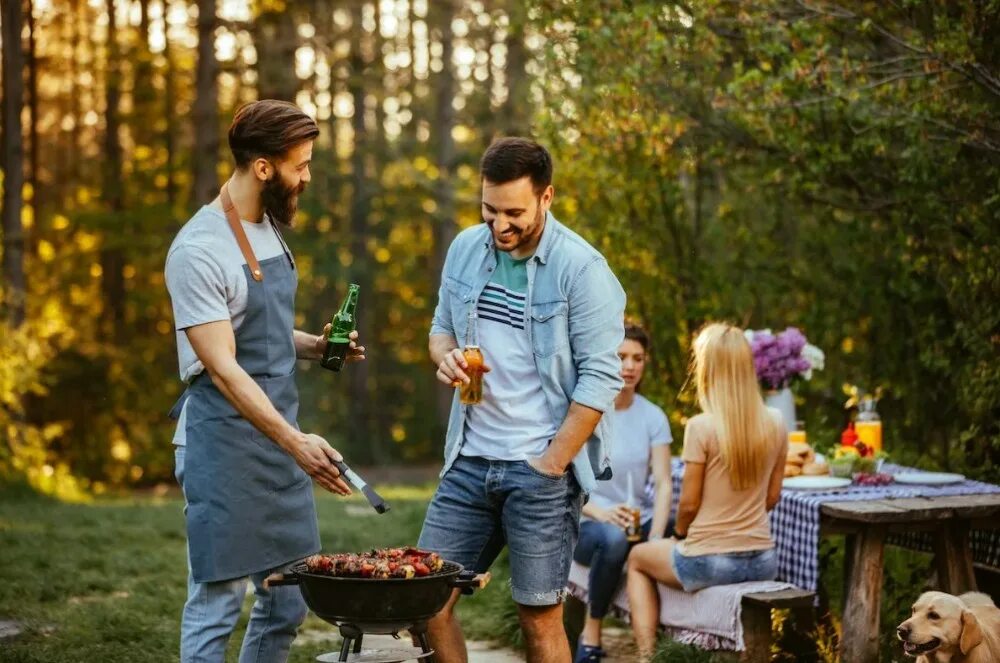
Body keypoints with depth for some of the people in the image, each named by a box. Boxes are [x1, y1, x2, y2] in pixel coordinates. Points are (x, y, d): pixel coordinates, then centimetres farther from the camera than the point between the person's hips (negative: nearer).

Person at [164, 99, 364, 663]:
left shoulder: (270, 230, 10)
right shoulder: (199, 250, -17)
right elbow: (222, 367, -22)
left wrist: (317, 346, 3)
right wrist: (296, 441, -29)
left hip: (280, 441, 8)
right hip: (225, 447, -8)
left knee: (288, 604, 12)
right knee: (218, 605, -2)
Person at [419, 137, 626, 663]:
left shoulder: (581, 269, -12)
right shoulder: (465, 249, 6)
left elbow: (600, 379, -13)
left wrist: (549, 466, -13)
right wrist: (445, 356, -5)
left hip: (541, 468, -5)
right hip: (470, 460, 6)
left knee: (540, 618, 1)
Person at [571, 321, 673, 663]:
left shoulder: (653, 416, 5)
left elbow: (663, 484, -4)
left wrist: (655, 537, -21)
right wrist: (599, 512, -27)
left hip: (638, 521, 4)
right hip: (586, 524, -3)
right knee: (614, 538, -38)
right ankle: (591, 634, -19)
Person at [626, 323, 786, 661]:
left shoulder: (701, 426, -17)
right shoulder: (774, 423, -2)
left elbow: (688, 504, -11)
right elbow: (772, 497, 8)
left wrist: (679, 534, 8)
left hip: (708, 563, -5)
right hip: (763, 562, 5)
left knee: (638, 558, 26)